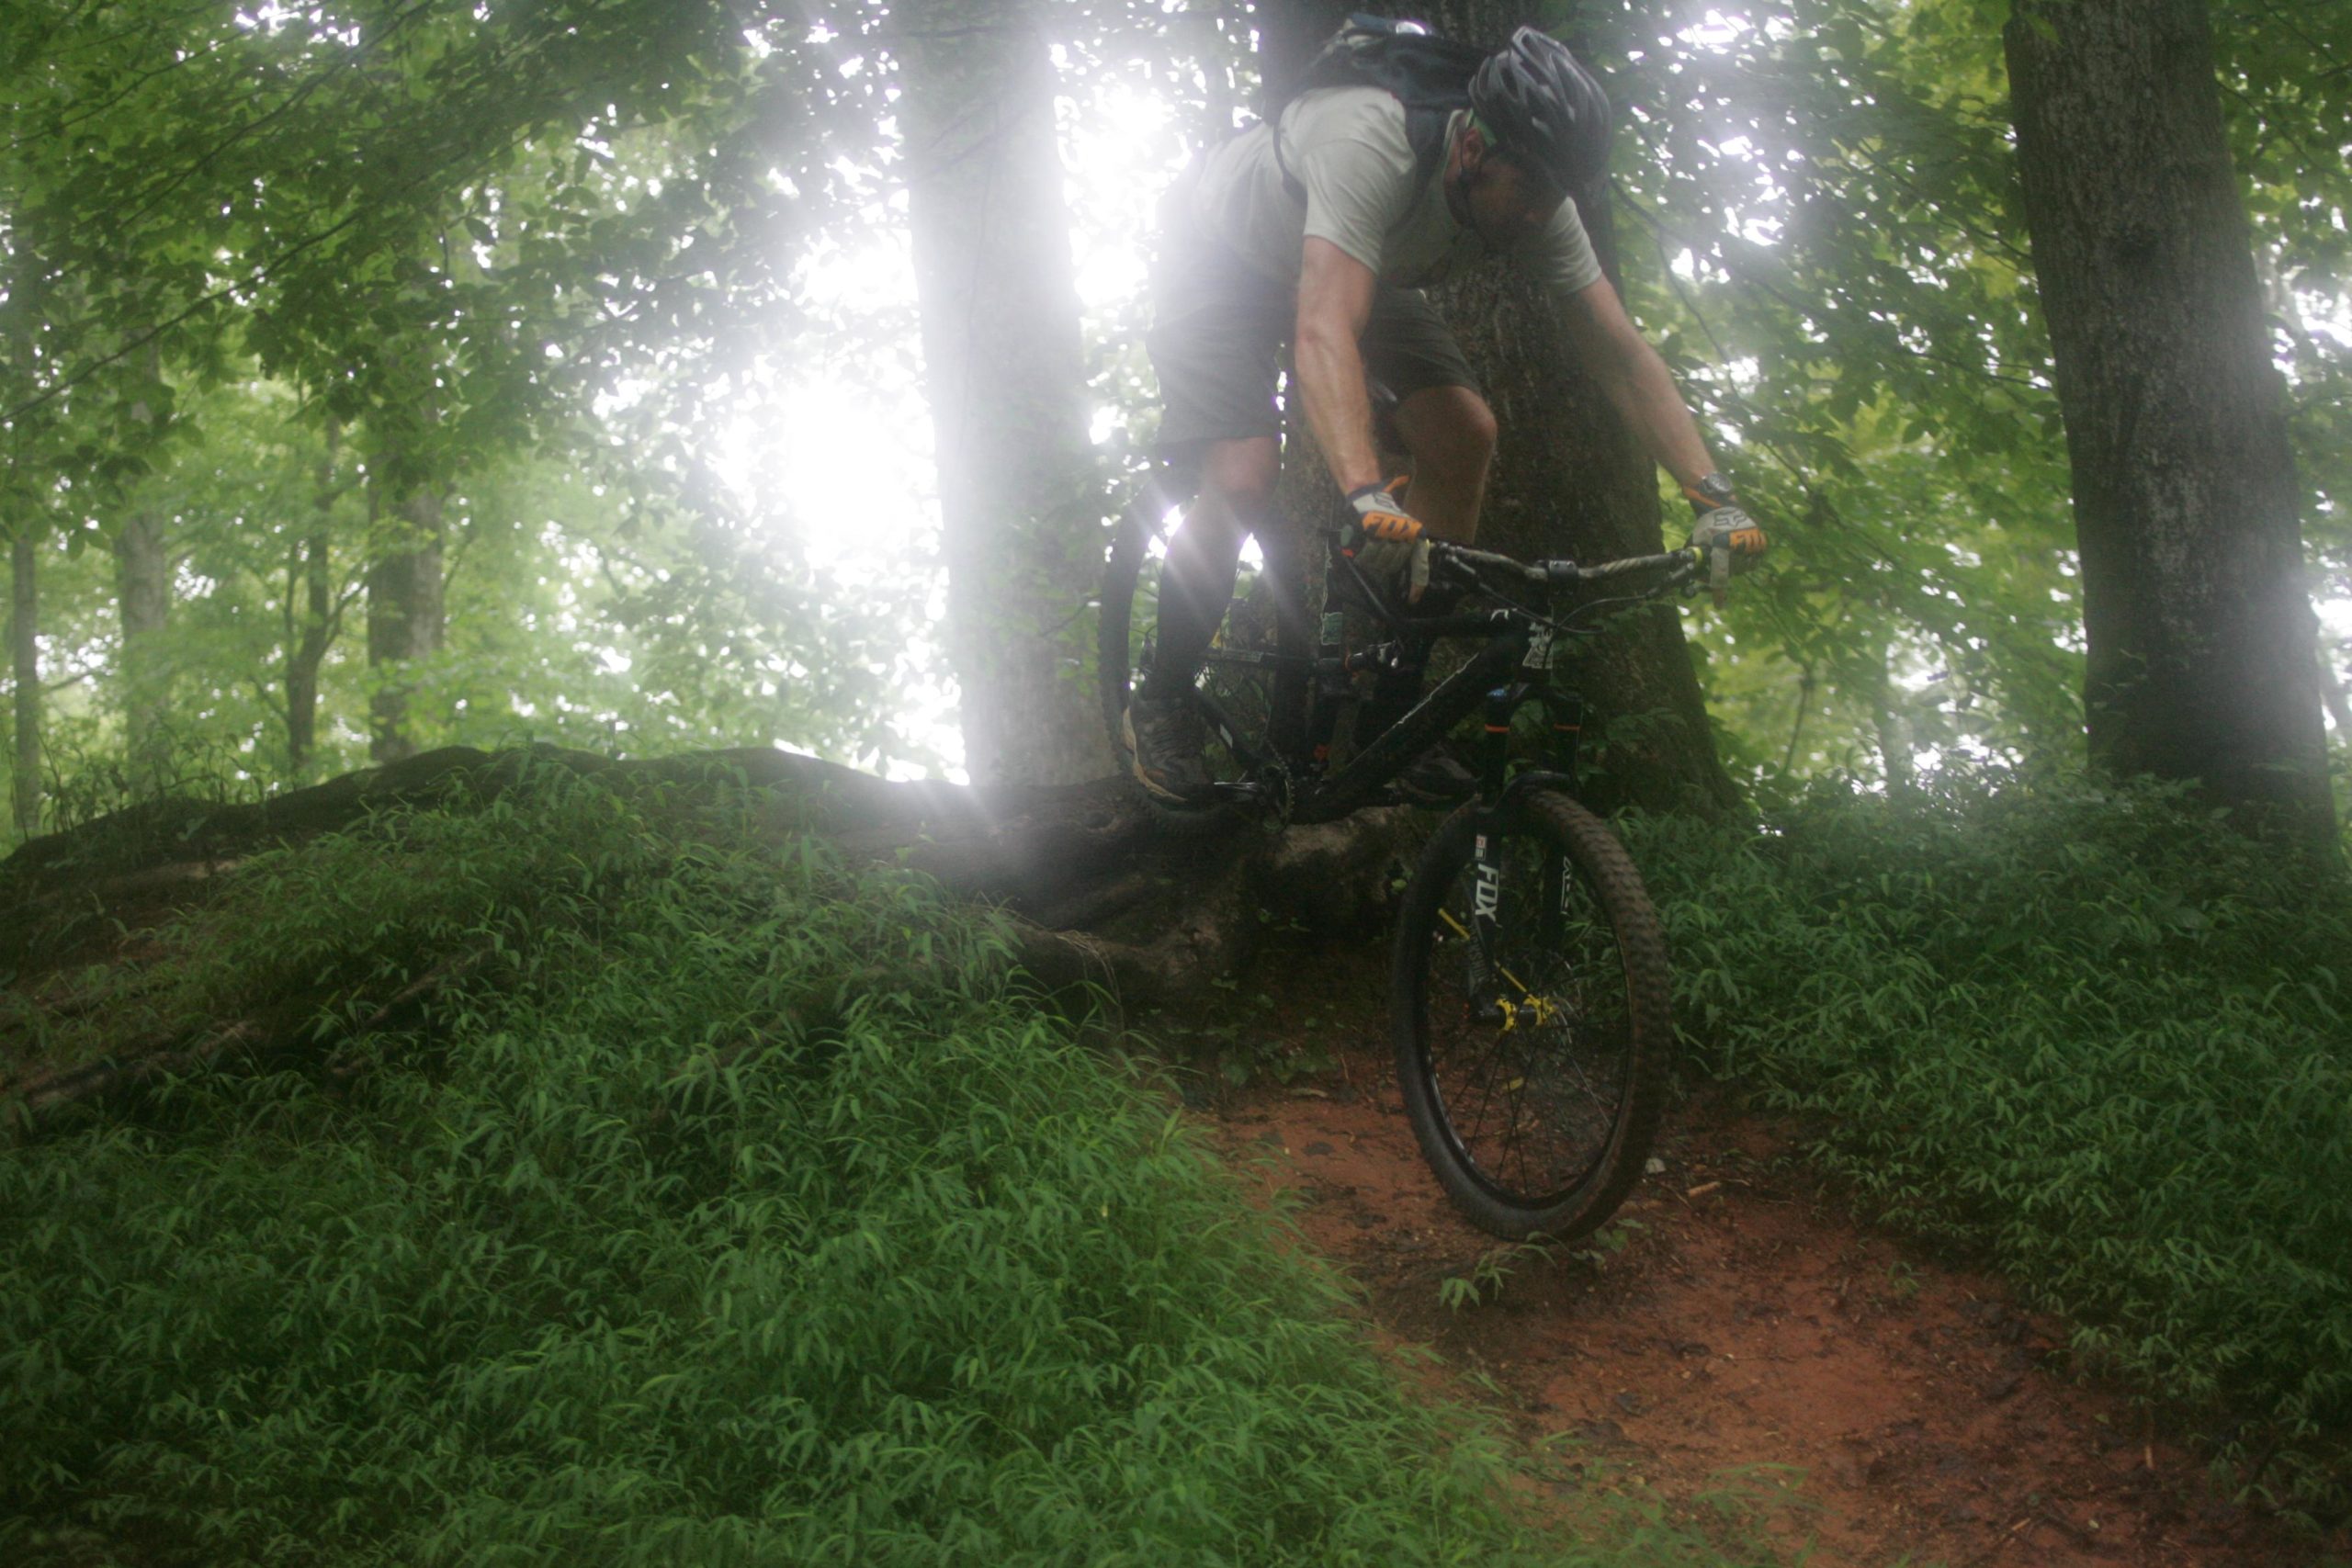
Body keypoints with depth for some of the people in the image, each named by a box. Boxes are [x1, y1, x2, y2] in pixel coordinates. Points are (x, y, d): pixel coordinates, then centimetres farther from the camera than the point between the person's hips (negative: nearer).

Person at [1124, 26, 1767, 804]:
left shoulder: (1531, 195, -24)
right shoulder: (1371, 147, -43)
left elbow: (1622, 353, -21)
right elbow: (1325, 330, -56)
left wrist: (1713, 498, -33)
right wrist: (1366, 499, -70)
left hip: (1366, 266, 6)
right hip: (1219, 255, -6)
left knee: (1464, 434, -15)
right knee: (1243, 480, -25)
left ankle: (1389, 708, -3)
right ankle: (1161, 703, 1)